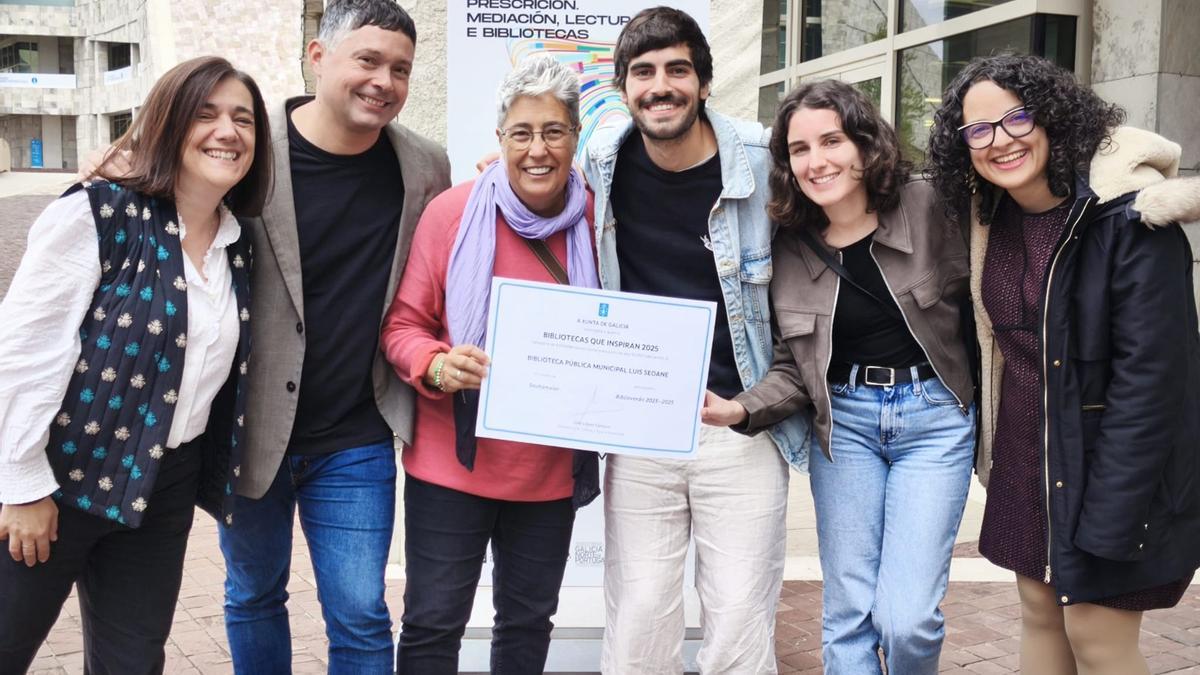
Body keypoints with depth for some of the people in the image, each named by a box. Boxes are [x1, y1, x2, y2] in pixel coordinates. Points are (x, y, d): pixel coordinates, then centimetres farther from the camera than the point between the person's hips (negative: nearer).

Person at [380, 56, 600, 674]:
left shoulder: (595, 220, -1)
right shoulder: (453, 211, -9)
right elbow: (403, 324, -4)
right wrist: (438, 365, -24)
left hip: (553, 468, 3)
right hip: (452, 461, -2)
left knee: (529, 621, 19)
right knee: (432, 623, 4)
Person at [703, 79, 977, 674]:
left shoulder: (928, 209, -9)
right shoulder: (791, 247, 0)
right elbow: (793, 367, 3)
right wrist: (742, 408, -15)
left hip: (934, 417, -2)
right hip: (843, 419, 2)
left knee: (908, 618, -6)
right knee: (848, 613, 6)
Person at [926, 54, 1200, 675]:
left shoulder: (1129, 215, -20)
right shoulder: (993, 220, 2)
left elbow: (1150, 372, -22)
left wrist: (1109, 519, -23)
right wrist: (992, 450, 7)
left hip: (1102, 455, -7)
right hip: (1024, 454, 7)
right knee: (1040, 610, 16)